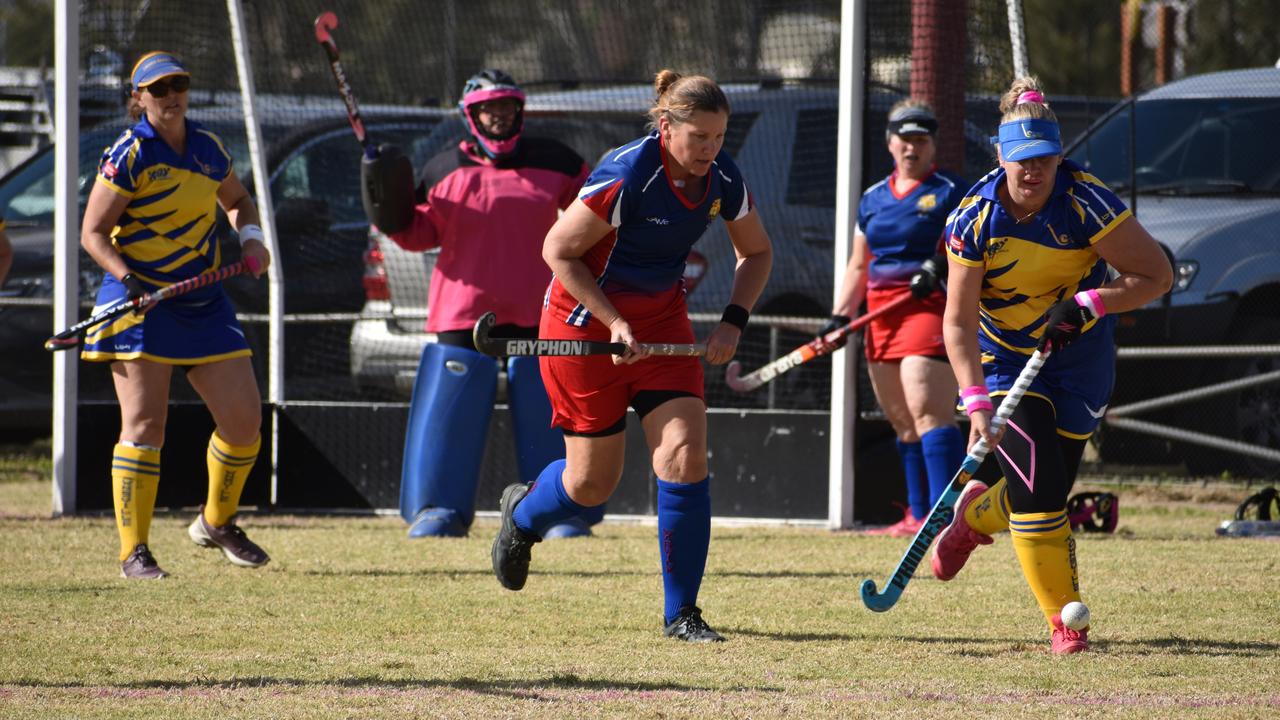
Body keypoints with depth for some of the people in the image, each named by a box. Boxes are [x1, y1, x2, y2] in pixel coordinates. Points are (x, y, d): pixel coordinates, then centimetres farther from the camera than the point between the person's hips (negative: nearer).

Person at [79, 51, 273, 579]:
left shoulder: (208, 149, 8)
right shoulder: (129, 155, -9)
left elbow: (236, 201, 27)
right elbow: (92, 232, -9)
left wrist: (250, 237, 7)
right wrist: (125, 276, -25)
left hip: (203, 303, 6)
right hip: (141, 302, -6)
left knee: (244, 419, 2)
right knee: (144, 425, -10)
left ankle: (216, 523, 25)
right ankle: (134, 552, -5)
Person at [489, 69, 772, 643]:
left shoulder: (723, 179, -8)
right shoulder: (625, 176, -26)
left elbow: (756, 253, 10)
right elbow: (558, 250, -18)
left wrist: (733, 321, -5)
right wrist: (614, 322, -21)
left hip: (663, 322, 5)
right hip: (584, 322, -5)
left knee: (685, 458, -13)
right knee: (592, 484, 4)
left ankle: (680, 612, -3)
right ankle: (522, 513, 41)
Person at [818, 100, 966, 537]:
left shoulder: (950, 192, 1)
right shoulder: (873, 198, 19)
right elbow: (859, 266, 22)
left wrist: (942, 267, -22)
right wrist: (840, 316, 11)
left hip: (931, 307, -7)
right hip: (882, 315, 7)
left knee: (927, 412, -19)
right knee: (903, 425, 7)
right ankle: (918, 516, 12)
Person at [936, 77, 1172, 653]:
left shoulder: (1087, 204, -22)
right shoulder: (975, 220, -20)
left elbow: (1156, 275, -17)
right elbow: (959, 322, -19)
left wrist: (1089, 303, -31)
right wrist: (976, 401, -30)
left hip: (1080, 354, 1)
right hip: (1003, 360, -1)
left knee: (1051, 488, 5)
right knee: (1037, 485, -15)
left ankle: (977, 514, 41)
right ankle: (1063, 620, -3)